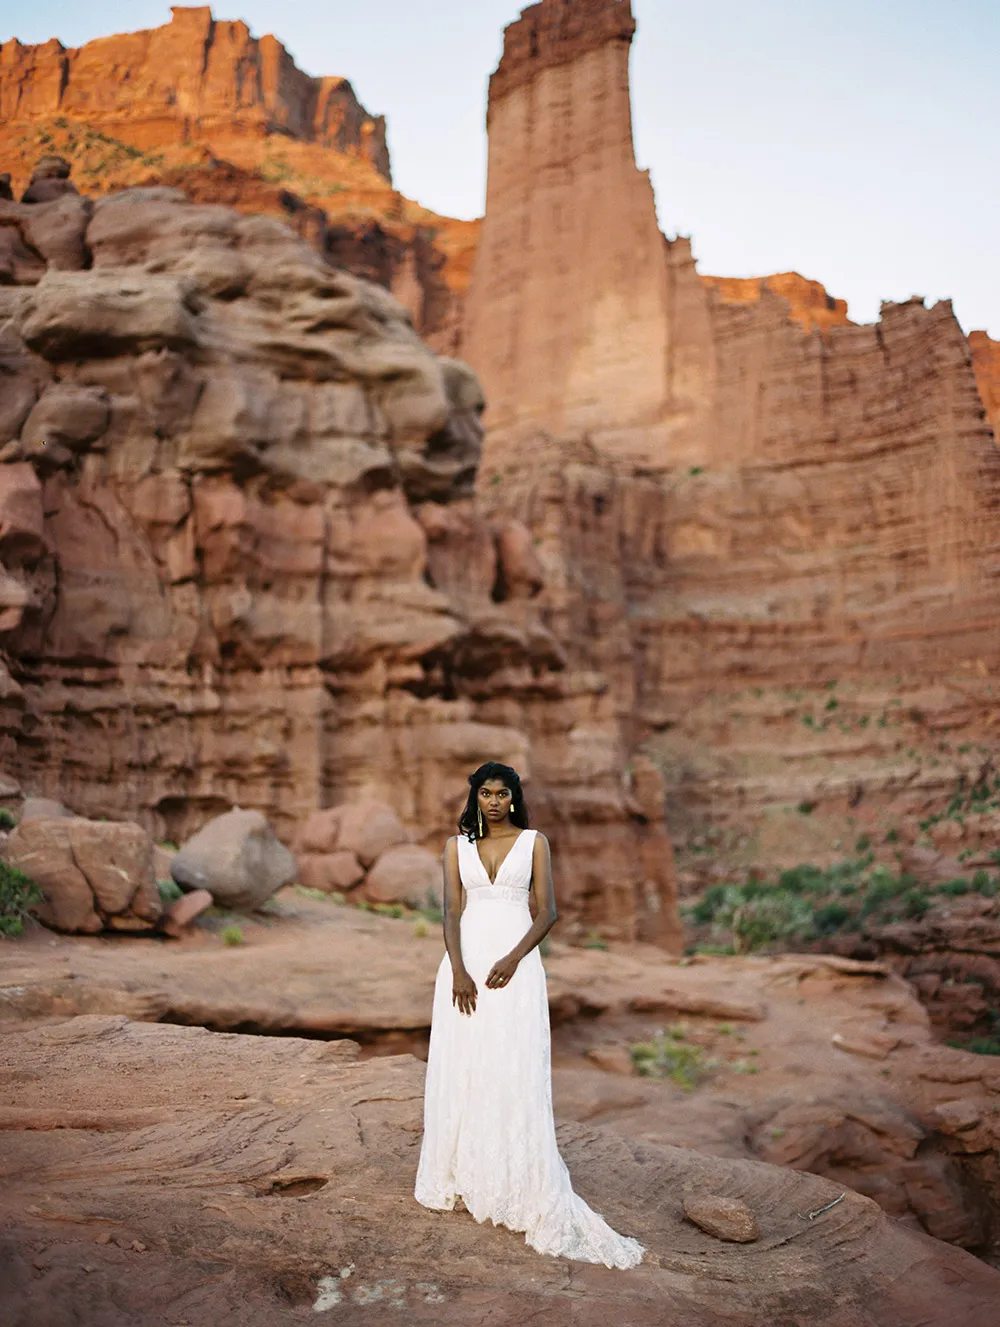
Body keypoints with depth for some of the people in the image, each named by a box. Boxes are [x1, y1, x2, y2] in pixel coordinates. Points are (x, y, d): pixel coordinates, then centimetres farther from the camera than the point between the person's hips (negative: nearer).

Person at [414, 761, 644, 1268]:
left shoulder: (533, 842, 4)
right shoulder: (458, 846, 9)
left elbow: (547, 912, 0)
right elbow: (451, 911, 1)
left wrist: (513, 959, -14)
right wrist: (458, 970, -13)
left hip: (515, 964, -2)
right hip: (466, 962, 2)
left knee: (515, 1073, -3)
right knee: (461, 1069, 5)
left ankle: (523, 1188, 4)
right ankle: (461, 1178, 18)